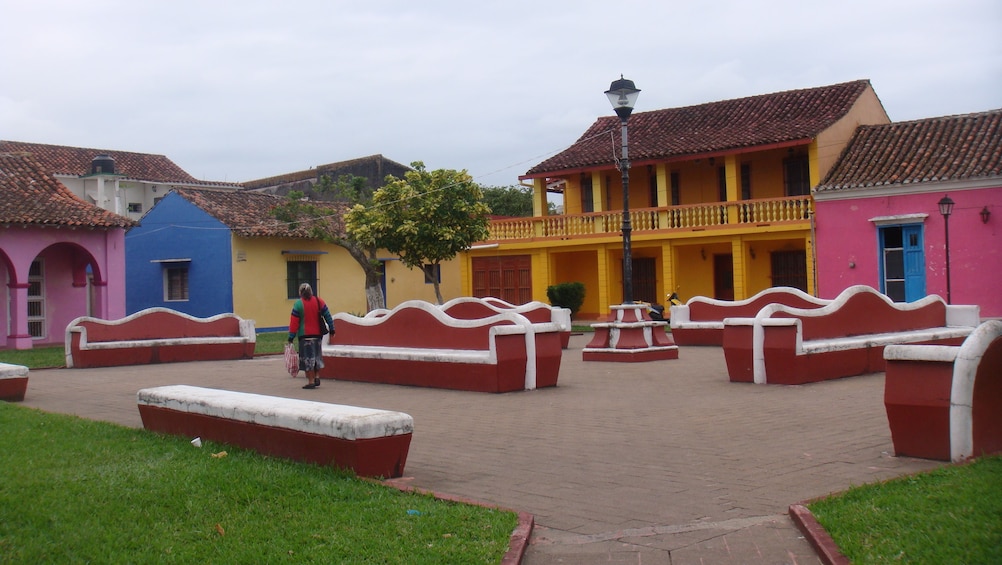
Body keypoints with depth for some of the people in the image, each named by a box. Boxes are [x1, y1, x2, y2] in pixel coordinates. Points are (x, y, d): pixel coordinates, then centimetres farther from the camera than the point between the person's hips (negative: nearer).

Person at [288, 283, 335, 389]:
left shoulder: (298, 304, -9)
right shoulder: (318, 301, 2)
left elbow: (294, 322, -9)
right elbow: (327, 315, 4)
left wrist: (291, 336, -6)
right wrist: (331, 328, 13)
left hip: (305, 336, -4)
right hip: (318, 334, 4)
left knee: (308, 358, 1)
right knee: (317, 356, 19)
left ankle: (311, 381, 1)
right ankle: (317, 377, 16)